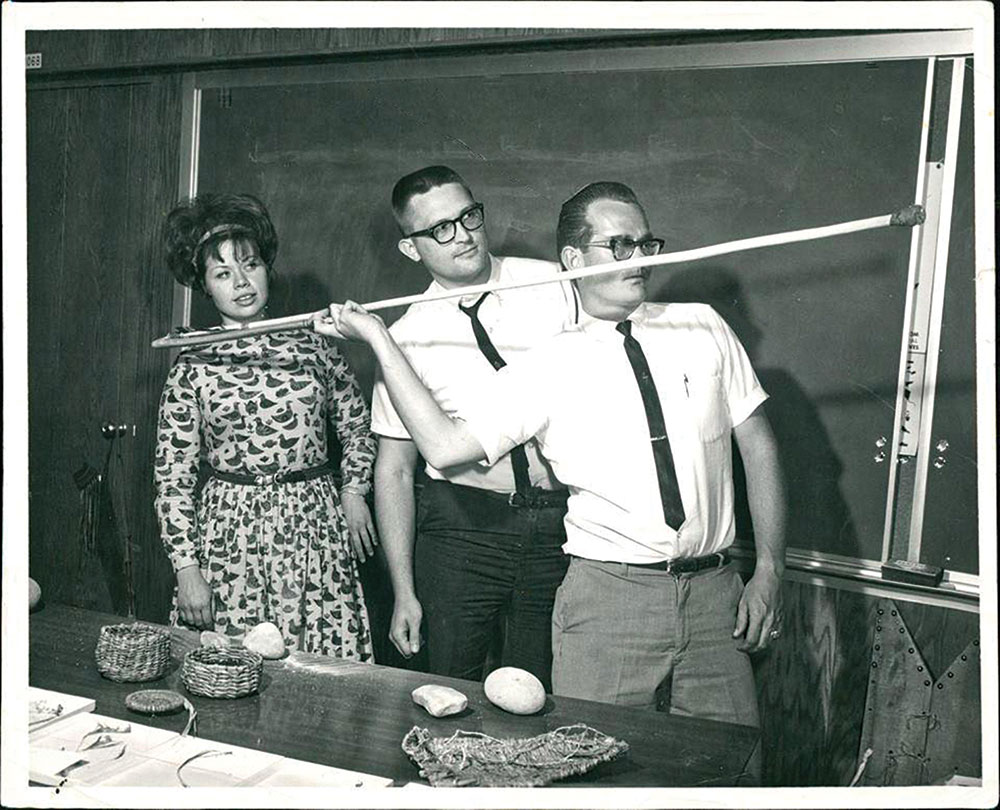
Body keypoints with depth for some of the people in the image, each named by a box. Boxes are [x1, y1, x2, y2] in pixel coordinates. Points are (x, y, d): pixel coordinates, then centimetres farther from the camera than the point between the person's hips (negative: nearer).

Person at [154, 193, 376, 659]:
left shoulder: (312, 345, 4)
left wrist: (353, 489, 5)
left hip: (317, 531, 2)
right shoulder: (193, 369, -2)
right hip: (230, 535, -1)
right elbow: (172, 479, -1)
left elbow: (357, 426, 17)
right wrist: (186, 568, -5)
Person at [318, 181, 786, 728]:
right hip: (607, 598, -2)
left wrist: (769, 569, 1)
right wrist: (378, 339, -8)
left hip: (714, 595, 2)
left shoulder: (703, 328, 6)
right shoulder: (548, 368, -2)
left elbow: (758, 446, 8)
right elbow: (444, 446, -8)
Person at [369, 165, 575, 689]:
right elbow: (394, 469, 1)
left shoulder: (558, 287, -2)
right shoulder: (406, 339, -3)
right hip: (461, 527, 0)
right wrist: (404, 592, -2)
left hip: (563, 527, 1)